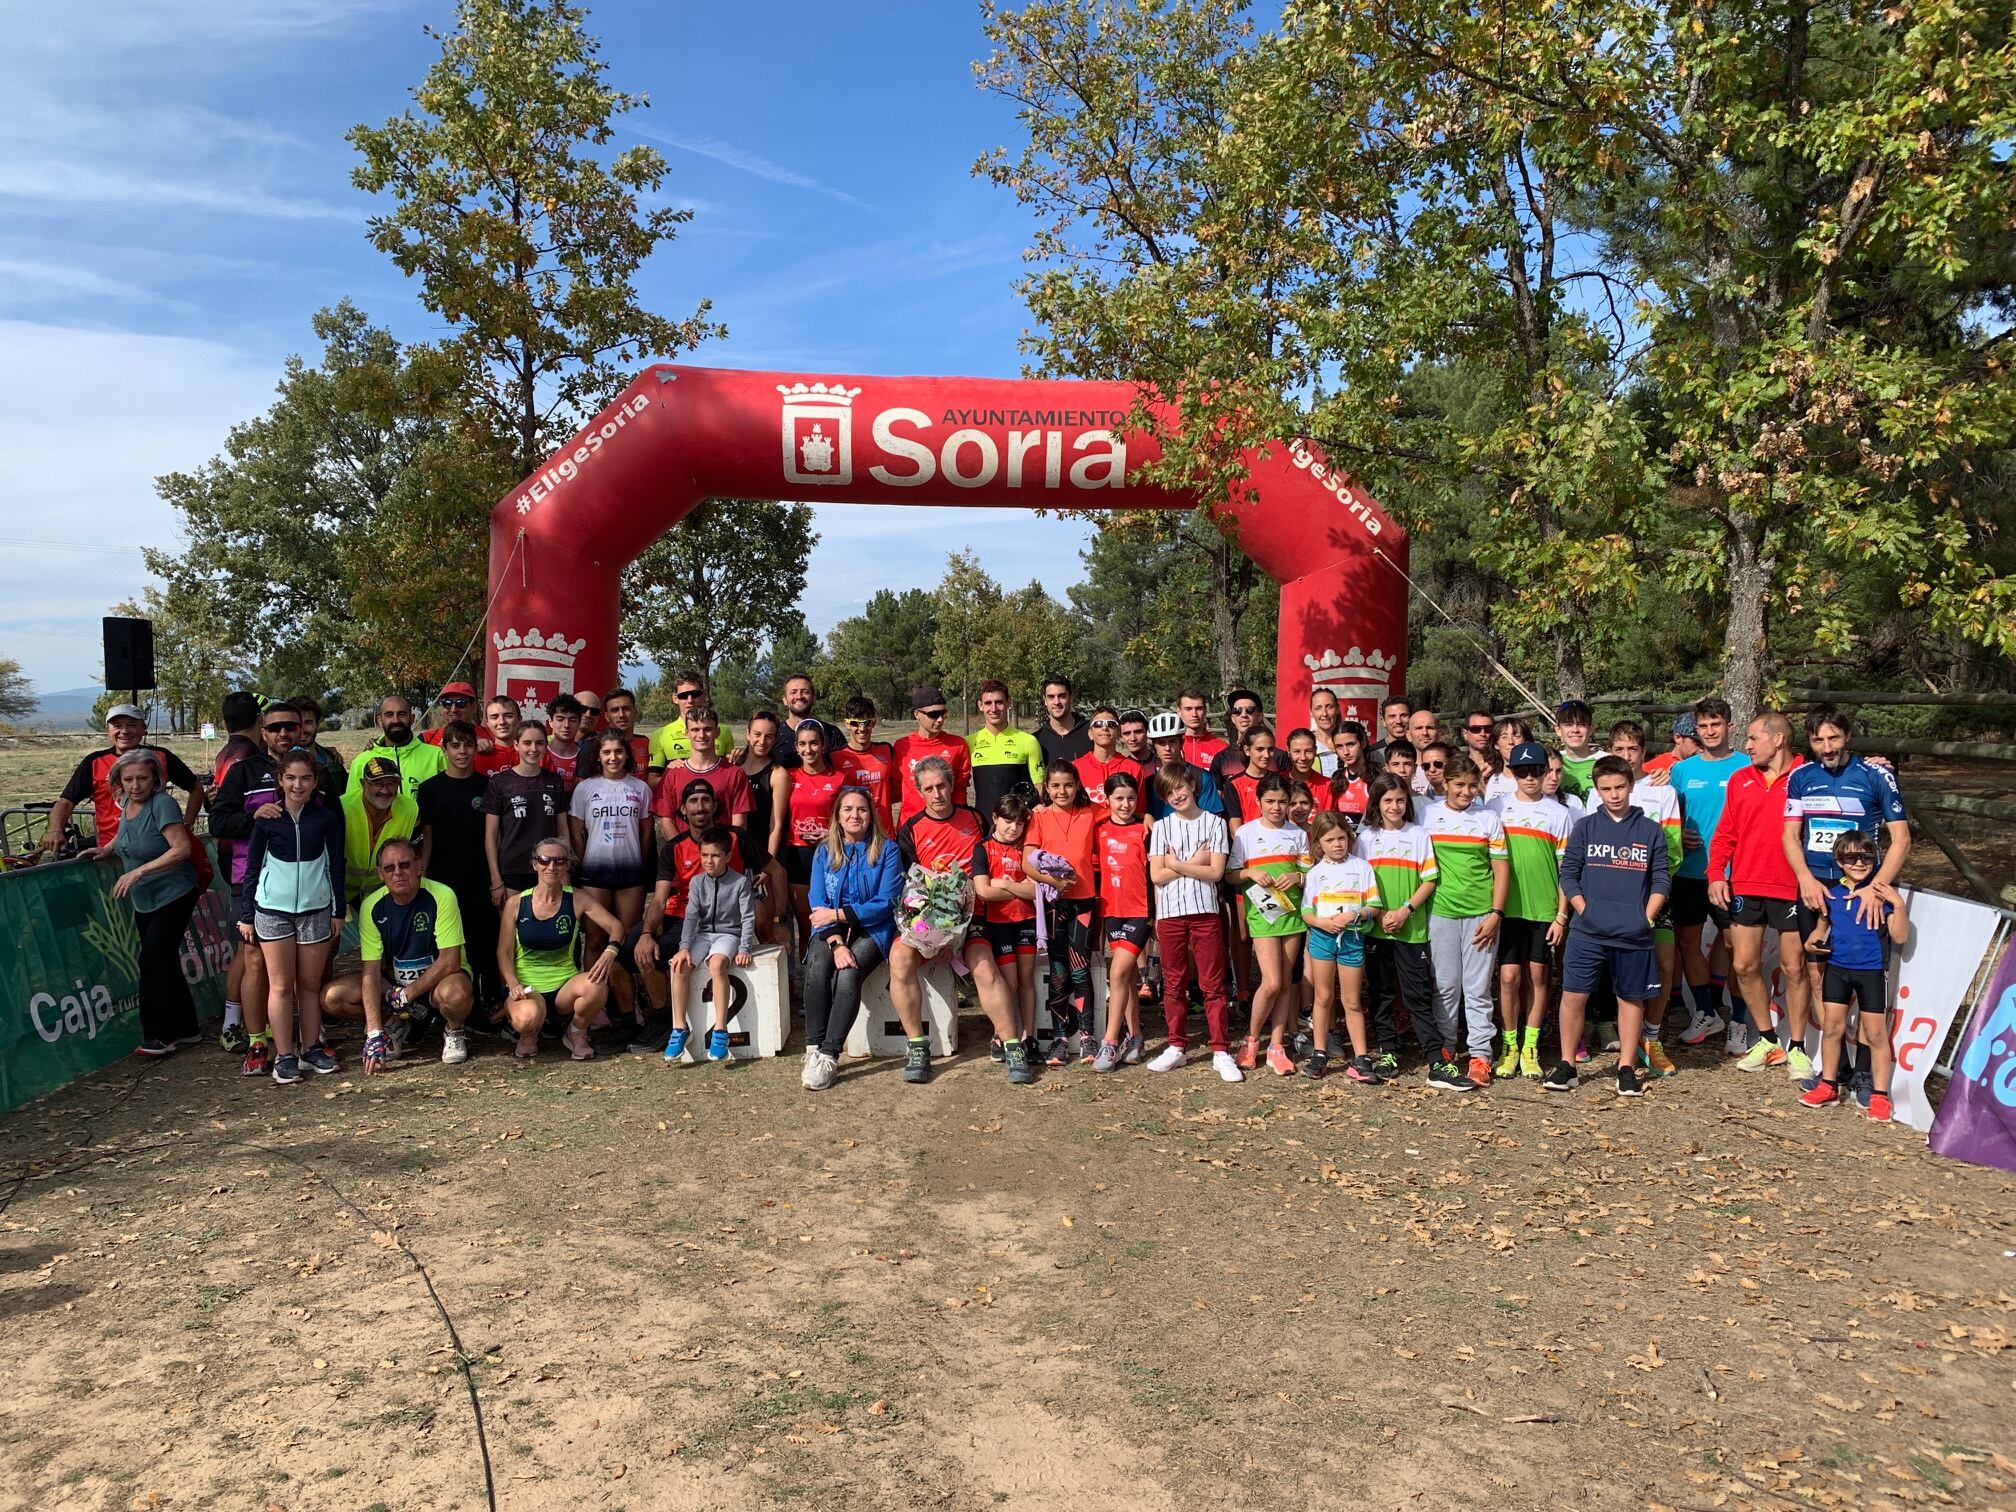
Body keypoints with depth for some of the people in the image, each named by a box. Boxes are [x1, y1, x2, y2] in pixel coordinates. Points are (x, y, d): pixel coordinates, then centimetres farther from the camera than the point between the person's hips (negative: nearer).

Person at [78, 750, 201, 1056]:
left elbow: (182, 849, -26)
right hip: (144, 901, 9)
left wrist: (138, 872, -27)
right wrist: (106, 851, 6)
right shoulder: (126, 804, 7)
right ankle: (185, 1030, 23)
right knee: (165, 965, 13)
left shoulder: (162, 804, -17)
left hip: (173, 895, -9)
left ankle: (159, 1036, 0)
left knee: (153, 962, -10)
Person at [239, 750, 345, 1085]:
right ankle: (284, 1057, 6)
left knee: (311, 984, 7)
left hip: (315, 909, 1)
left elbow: (335, 865, 7)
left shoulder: (327, 818, 1)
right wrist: (245, 915, 4)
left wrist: (338, 910, 6)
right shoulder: (267, 819, 0)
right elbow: (252, 868, 5)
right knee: (281, 985, 0)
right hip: (273, 908, -1)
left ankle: (312, 1048, 18)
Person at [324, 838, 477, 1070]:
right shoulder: (372, 906, -10)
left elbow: (450, 962, -20)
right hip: (394, 980, 4)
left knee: (455, 993, -38)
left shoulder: (441, 896, -20)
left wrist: (406, 994, -21)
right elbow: (371, 971, -13)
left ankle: (454, 1031, -3)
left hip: (437, 980, -4)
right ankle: (397, 1025, 6)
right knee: (331, 997, -17)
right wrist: (375, 1034, -21)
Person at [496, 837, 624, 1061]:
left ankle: (576, 1033, 0)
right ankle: (529, 1035, 6)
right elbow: (504, 952, 1)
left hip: (565, 985, 1)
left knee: (596, 986, -33)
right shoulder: (516, 903, -2)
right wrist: (513, 984, -17)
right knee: (527, 1016, -36)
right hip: (527, 987, -1)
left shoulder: (576, 901, -1)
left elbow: (615, 926, -4)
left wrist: (609, 953, -26)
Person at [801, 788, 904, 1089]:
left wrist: (837, 914, -13)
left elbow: (886, 904, -8)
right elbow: (818, 904, 0)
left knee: (848, 974, -31)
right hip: (831, 930, 3)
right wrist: (836, 943, -17)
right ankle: (813, 1050, -26)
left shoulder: (887, 850, -1)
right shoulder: (824, 852, 8)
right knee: (817, 966, -29)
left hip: (872, 929, -2)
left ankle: (829, 1055, -29)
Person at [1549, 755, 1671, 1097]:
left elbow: (1661, 879, 6)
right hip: (1588, 931, 0)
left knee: (1631, 998, 8)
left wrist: (1646, 916, -4)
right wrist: (1585, 910, -4)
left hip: (1634, 935, 1)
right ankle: (1566, 1065, 8)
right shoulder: (1585, 827, 6)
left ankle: (1626, 1068, 20)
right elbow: (1568, 874, 5)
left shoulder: (1650, 830, 6)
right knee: (1573, 994, -3)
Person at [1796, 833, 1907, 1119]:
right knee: (1832, 1026, 7)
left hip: (1872, 970, -3)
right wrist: (1813, 942, 4)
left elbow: (1899, 937, -8)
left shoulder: (1882, 892, -7)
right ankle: (1829, 1084, 19)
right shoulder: (1830, 891, 4)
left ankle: (1880, 1094, 10)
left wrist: (1898, 904, -19)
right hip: (1837, 967, 4)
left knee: (1875, 1033, 2)